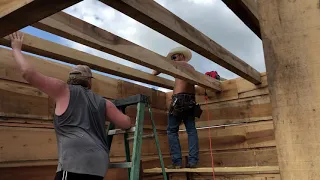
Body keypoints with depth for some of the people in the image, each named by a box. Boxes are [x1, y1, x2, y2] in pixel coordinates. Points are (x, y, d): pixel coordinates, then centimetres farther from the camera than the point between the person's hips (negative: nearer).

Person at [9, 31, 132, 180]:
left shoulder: (63, 90, 10)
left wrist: (16, 48, 20)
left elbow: (28, 73, 4)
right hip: (99, 163, 6)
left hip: (76, 160, -6)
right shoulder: (103, 102, 21)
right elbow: (126, 124, 21)